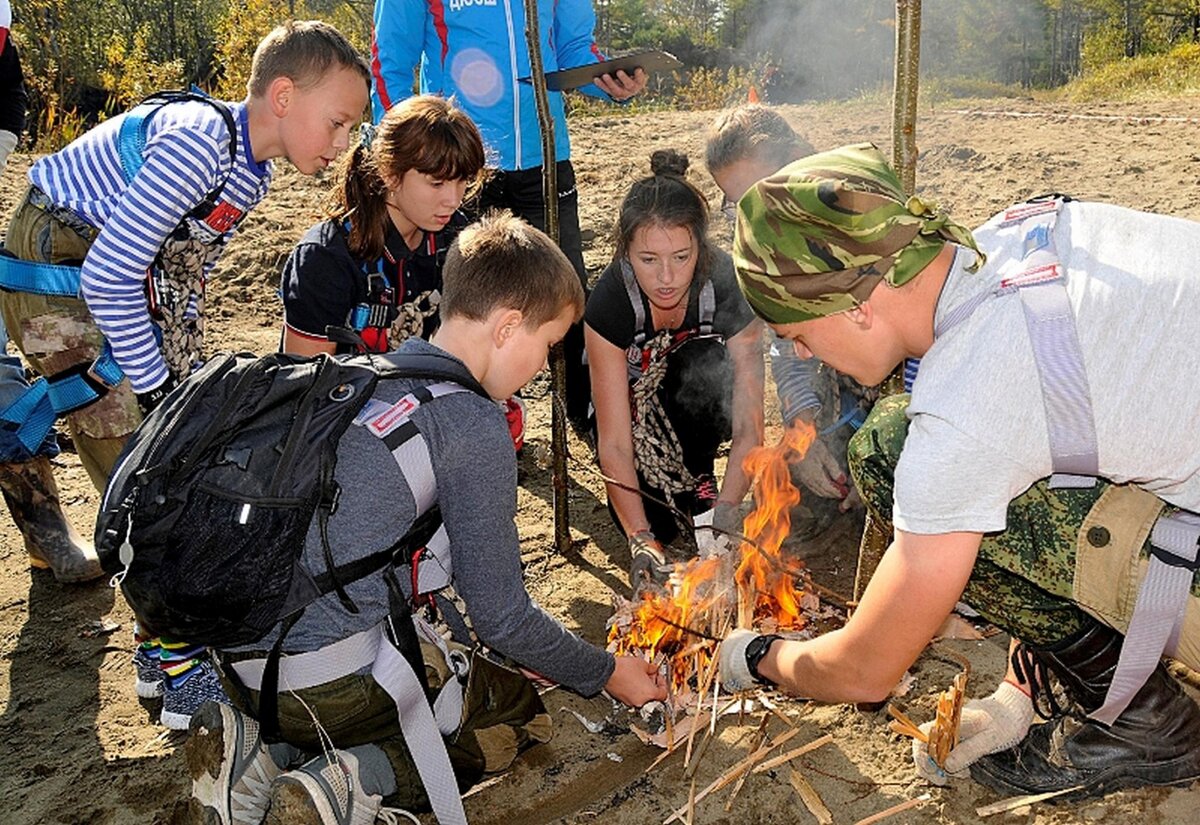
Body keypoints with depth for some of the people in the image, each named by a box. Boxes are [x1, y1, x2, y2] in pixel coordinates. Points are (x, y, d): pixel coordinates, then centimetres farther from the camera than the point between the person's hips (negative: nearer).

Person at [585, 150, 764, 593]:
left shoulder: (727, 285, -30)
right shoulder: (609, 300, -31)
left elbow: (749, 426, -30)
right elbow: (614, 441, -32)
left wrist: (724, 515, -43)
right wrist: (641, 539, -41)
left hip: (699, 407, 1)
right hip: (630, 403, -1)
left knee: (701, 363, -35)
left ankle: (697, 481, -10)